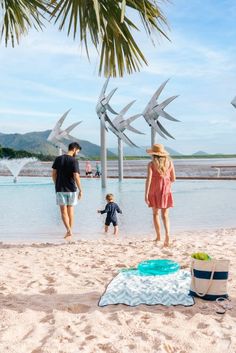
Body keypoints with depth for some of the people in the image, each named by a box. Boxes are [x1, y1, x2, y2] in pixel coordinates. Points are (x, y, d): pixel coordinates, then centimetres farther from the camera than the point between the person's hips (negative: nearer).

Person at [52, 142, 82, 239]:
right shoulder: (74, 160, -10)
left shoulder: (58, 159, 3)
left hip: (60, 189, 2)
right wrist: (80, 190, -9)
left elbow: (53, 174, 5)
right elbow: (76, 177, -15)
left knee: (63, 211, 3)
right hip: (71, 189, -2)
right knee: (70, 210, 12)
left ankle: (68, 230, -13)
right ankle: (70, 230, 19)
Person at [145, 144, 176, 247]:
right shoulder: (169, 162, 1)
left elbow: (148, 179, -17)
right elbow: (173, 179, 6)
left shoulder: (151, 164, -9)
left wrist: (146, 195, -17)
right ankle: (167, 235, -14)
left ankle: (158, 236, 18)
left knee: (155, 214, 16)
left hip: (154, 191, -2)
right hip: (166, 191, 2)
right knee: (165, 215, 8)